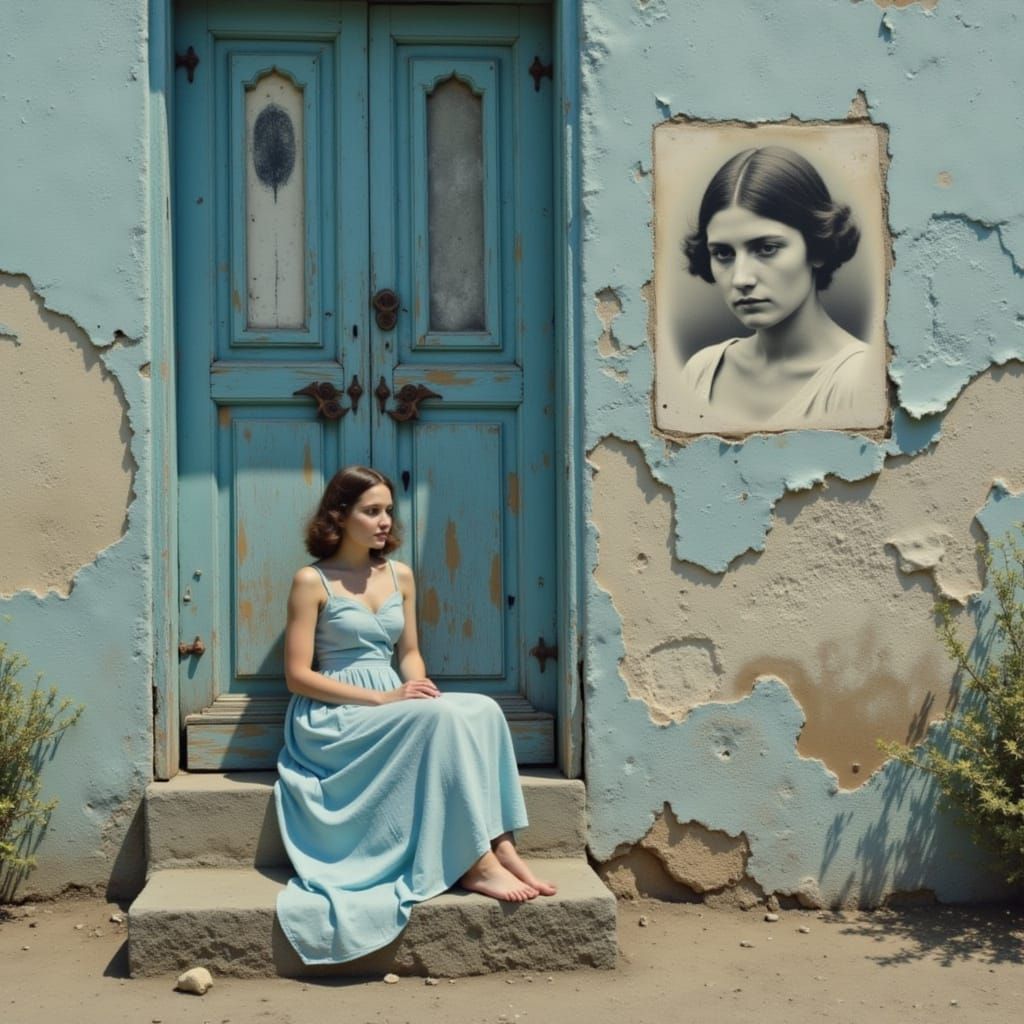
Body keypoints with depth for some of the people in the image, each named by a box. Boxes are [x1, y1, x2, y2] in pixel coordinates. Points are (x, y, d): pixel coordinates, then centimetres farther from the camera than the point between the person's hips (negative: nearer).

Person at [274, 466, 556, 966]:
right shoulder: (312, 582, -6)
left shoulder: (400, 576, 11)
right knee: (444, 717, -32)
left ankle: (501, 846, -27)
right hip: (332, 719, -6)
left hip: (392, 711, 6)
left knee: (482, 710, -24)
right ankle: (477, 862, -28)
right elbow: (298, 675, -10)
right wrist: (383, 697, -19)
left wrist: (418, 686, -8)